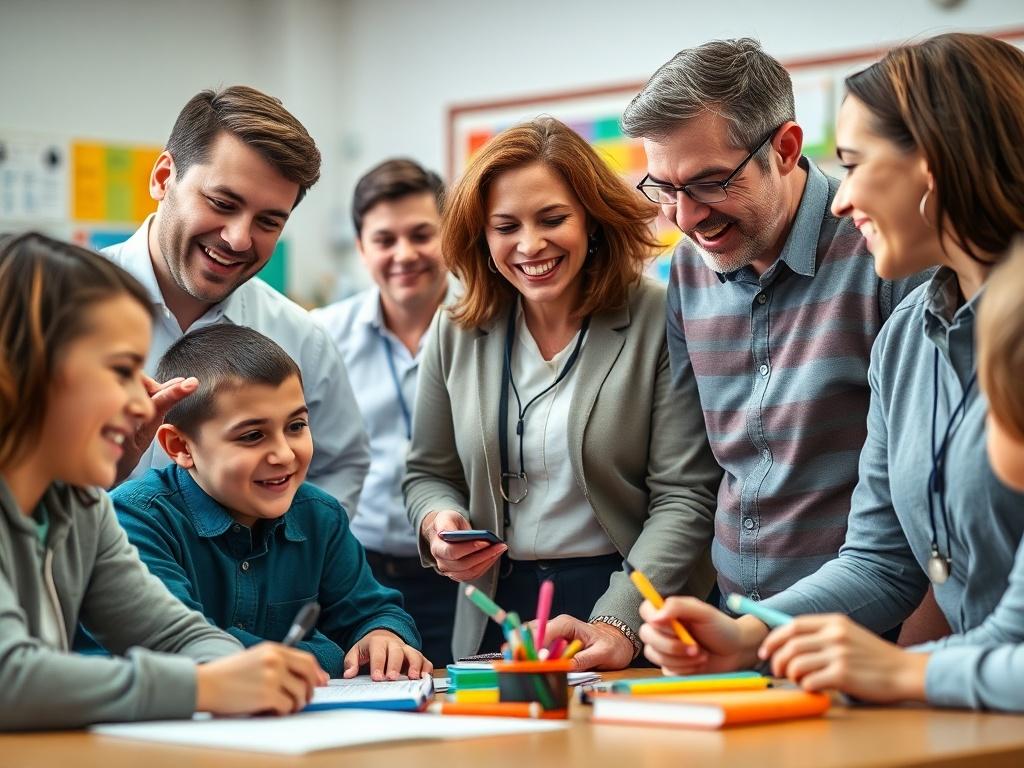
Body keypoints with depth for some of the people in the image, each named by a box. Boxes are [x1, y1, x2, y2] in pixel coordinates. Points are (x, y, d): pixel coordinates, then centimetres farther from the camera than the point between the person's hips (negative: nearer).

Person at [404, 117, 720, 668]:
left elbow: (683, 497, -10)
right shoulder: (457, 332, 7)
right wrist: (438, 523, -5)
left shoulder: (659, 322, -7)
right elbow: (430, 473, 17)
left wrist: (620, 623, -21)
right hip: (495, 611, 3)